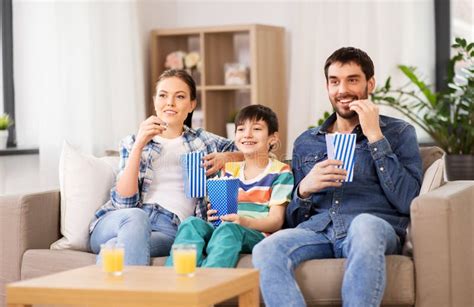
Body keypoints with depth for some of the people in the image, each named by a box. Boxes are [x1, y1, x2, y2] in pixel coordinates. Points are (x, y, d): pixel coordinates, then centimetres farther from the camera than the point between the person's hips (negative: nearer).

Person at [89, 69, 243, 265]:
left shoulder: (203, 141, 21)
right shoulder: (132, 142, 18)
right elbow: (124, 201, 2)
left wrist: (225, 157, 5)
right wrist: (139, 145, -7)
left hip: (170, 229, -1)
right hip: (117, 223, 1)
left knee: (115, 248, -35)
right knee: (136, 216, -37)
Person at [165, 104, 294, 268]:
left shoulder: (280, 172, 5)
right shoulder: (229, 169, 22)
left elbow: (276, 221, -4)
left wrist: (244, 222, -24)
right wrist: (213, 214, -5)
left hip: (258, 235, -5)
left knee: (228, 228, -37)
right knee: (192, 223, -25)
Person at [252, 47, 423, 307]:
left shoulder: (399, 133, 13)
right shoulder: (305, 143, 22)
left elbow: (407, 202, -3)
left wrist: (375, 137, -3)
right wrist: (303, 190, -3)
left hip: (376, 229, -2)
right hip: (317, 230, 3)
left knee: (363, 224, -40)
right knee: (266, 251, -30)